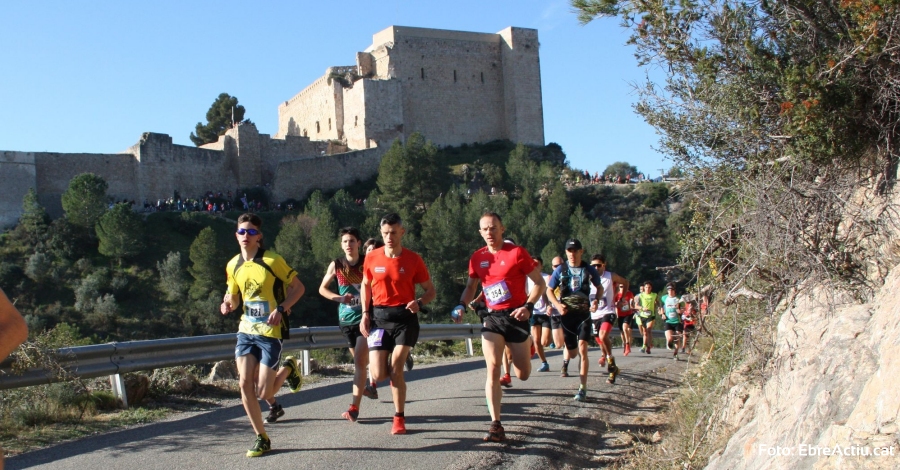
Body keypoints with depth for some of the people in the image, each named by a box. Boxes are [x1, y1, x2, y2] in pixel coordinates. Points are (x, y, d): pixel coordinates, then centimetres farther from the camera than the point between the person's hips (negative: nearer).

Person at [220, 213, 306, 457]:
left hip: (270, 332, -5)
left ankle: (287, 369, 27)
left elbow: (298, 287, -5)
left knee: (263, 393, -6)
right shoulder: (233, 265, 5)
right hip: (246, 330, 5)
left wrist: (281, 309, -20)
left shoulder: (272, 260, -11)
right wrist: (227, 304, -5)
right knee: (245, 384, -5)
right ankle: (261, 438, 11)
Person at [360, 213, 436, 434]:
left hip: (405, 317, -2)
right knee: (378, 375, -5)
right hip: (379, 317, 2)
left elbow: (430, 290, 3)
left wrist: (419, 303, -18)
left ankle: (399, 419, 8)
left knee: (396, 370, -11)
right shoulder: (372, 257, 0)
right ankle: (399, 366, 34)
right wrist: (365, 313, 5)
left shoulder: (413, 259, -5)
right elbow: (366, 285, 16)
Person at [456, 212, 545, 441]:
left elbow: (539, 282, -5)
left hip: (516, 317, -2)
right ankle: (496, 425, -8)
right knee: (492, 369, -12)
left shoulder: (517, 252, -9)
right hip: (492, 318, 3)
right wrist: (462, 305, -2)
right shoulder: (477, 257, 4)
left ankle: (526, 346, 45)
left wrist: (528, 306, -18)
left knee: (523, 375, 9)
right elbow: (471, 286, 17)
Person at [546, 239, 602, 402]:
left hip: (584, 313, -1)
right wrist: (557, 305, -11)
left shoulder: (589, 270, 0)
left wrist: (596, 301, -7)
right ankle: (566, 359, 50)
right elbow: (549, 290, 6)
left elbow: (600, 288, 13)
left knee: (582, 349, -16)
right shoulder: (560, 270, 0)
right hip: (567, 314, 1)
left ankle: (583, 389, -12)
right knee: (572, 352, 9)